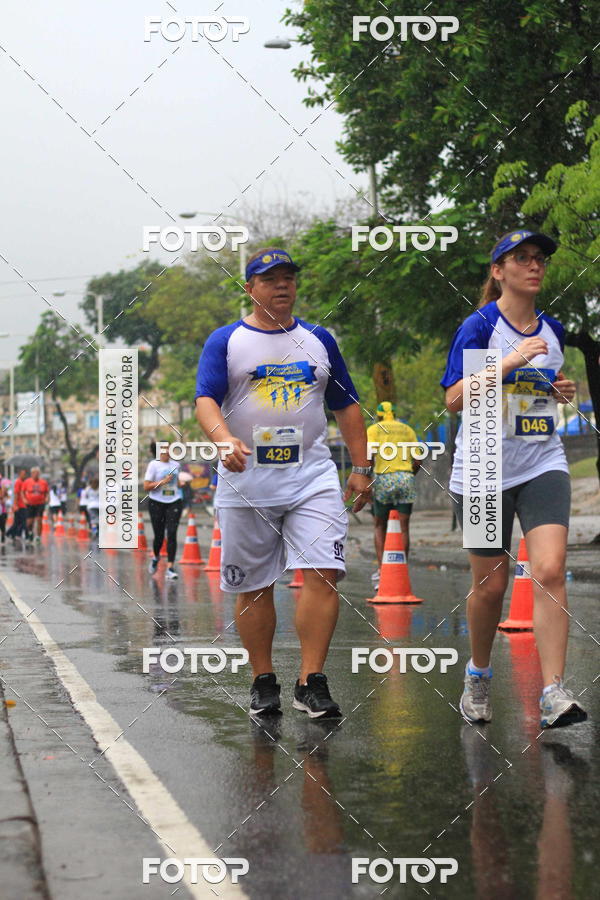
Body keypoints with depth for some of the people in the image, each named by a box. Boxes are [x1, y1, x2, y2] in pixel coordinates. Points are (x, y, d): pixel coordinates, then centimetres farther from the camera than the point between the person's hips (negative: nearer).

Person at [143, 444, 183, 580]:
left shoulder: (175, 465, 10)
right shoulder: (153, 465, -5)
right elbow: (146, 487, -9)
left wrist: (179, 484, 7)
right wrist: (163, 482, -18)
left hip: (174, 502, 3)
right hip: (157, 503, -3)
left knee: (172, 534, -10)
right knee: (159, 535, 7)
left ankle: (170, 568, -13)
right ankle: (155, 558, 39)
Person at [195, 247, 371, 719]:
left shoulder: (319, 340, 14)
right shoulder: (225, 341, 4)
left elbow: (346, 406, 18)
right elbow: (206, 400, -8)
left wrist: (361, 468, 10)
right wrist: (226, 440, -29)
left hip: (312, 476, 1)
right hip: (246, 478, -1)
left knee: (323, 574, -13)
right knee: (253, 586, 5)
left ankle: (311, 683, -9)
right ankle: (263, 681, 18)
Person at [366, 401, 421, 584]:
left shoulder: (374, 429, 5)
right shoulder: (407, 430, 13)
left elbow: (370, 456, -10)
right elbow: (417, 461, 9)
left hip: (383, 479, -2)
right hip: (406, 478, 2)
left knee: (380, 526, 11)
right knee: (403, 527, 5)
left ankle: (381, 569, 2)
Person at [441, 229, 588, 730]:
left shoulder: (552, 330, 11)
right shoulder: (480, 326, -6)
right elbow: (454, 399, -16)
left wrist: (560, 393, 5)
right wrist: (510, 362, -24)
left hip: (543, 467, 3)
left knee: (550, 571, -15)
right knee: (490, 585, 5)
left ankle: (554, 693, -17)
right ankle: (478, 676, 30)